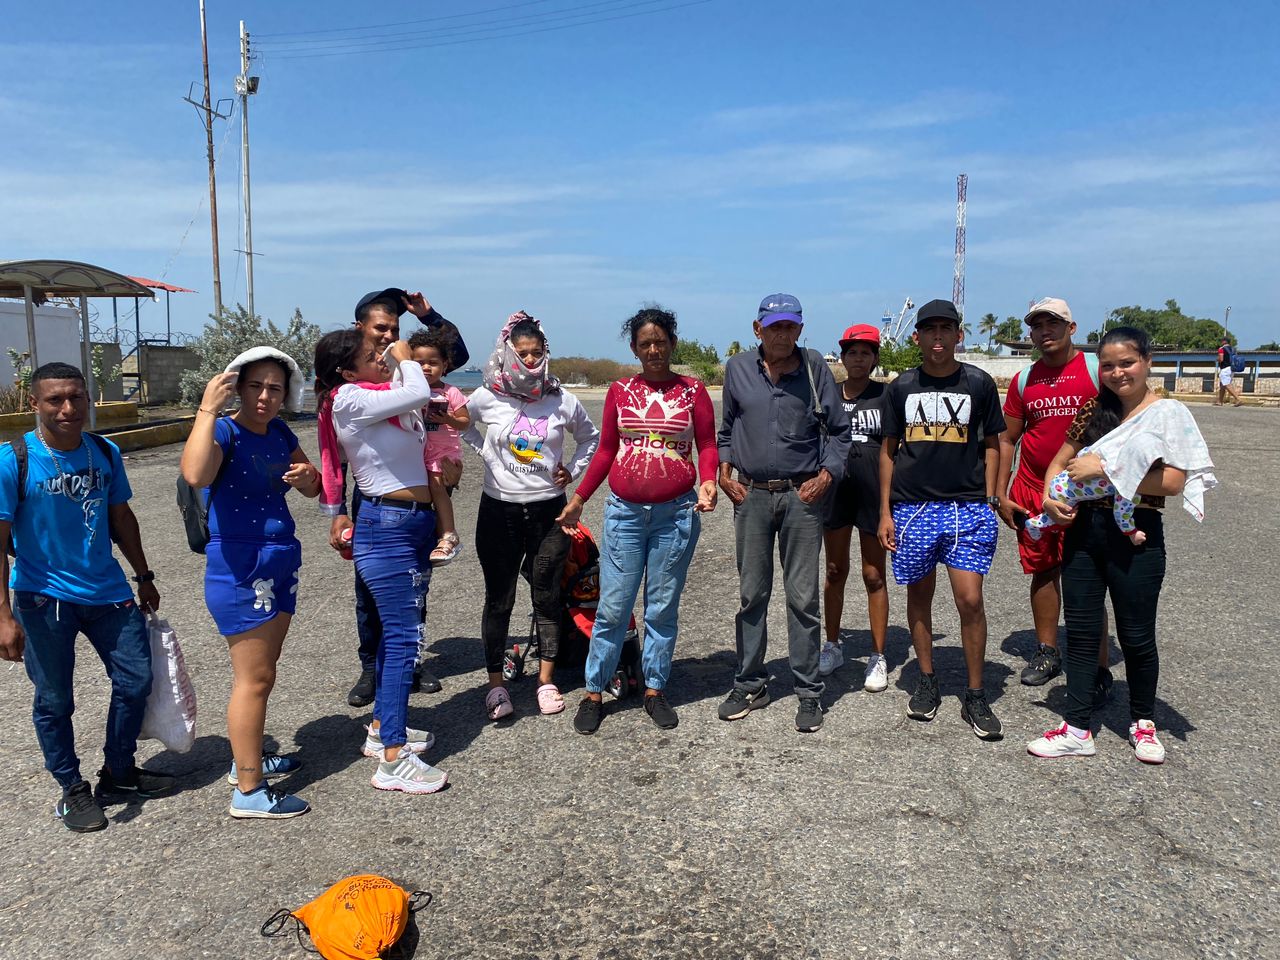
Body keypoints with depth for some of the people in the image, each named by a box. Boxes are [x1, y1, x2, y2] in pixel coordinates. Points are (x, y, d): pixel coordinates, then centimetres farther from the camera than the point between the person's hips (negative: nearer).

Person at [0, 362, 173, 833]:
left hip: (107, 591, 5)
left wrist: (143, 577, 17)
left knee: (136, 680, 9)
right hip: (44, 600, -4)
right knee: (54, 700, 6)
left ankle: (118, 774, 30)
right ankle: (73, 790, 26)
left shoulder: (105, 453, 0)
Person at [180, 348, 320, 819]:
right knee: (254, 679, -4)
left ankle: (248, 758, 35)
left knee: (262, 671, 19)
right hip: (239, 568, -8)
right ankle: (248, 792, 5)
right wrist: (207, 409, -32)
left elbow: (311, 488, 16)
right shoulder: (224, 431, -15)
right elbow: (194, 475, -37)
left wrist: (308, 476, -7)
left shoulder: (279, 433, 7)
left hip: (281, 562, 8)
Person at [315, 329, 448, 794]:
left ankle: (382, 728, 29)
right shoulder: (349, 399, -15)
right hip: (387, 528, -10)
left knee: (399, 631, 16)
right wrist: (405, 358, -5)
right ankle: (393, 759, -5)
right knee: (403, 637, -10)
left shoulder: (378, 395, 12)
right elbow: (419, 393, -20)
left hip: (414, 525, 10)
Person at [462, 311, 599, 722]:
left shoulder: (562, 400, -2)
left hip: (548, 509, 1)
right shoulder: (486, 398, -5)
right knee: (498, 599, 4)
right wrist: (484, 452, 3)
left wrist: (572, 469, 3)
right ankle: (495, 683, 16)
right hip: (500, 511, -1)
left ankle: (546, 681, 21)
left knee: (547, 596, 8)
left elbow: (590, 437, 15)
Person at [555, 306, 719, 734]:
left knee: (663, 607, 8)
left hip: (677, 512, 0)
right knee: (612, 606, 2)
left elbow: (707, 445, 4)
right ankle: (594, 693, 14)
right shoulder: (620, 391, 6)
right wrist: (577, 500, 9)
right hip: (625, 510, 1)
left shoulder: (692, 390, 2)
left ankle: (655, 690, 22)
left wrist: (708, 482, -15)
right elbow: (606, 450, 11)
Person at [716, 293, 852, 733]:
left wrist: (826, 475, -6)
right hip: (751, 495, 2)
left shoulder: (815, 369, -1)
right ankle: (750, 684, 22)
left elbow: (838, 430, 5)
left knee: (803, 598, 1)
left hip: (802, 495, -2)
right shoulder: (738, 368, 5)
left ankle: (808, 692, 13)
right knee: (752, 594, 9)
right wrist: (724, 473, 5)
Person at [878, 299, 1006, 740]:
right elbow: (889, 450, 9)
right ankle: (926, 683, 27)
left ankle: (975, 698, 8)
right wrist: (885, 512, 5)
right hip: (912, 508, 2)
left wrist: (989, 500, 1)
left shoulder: (978, 383, 3)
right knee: (919, 597, 10)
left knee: (970, 600, -6)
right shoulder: (902, 387, 6)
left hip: (968, 508, -1)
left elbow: (991, 444, 10)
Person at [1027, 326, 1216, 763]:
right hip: (1083, 529, 5)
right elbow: (1058, 463, 14)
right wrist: (1051, 496, -6)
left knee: (1136, 636, 8)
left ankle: (1142, 721, 31)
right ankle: (1078, 730, 16)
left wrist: (1104, 468, -20)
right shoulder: (1093, 411, 9)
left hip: (1136, 534, -5)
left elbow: (1173, 482, -18)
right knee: (1080, 632, 8)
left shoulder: (1168, 414, -7)